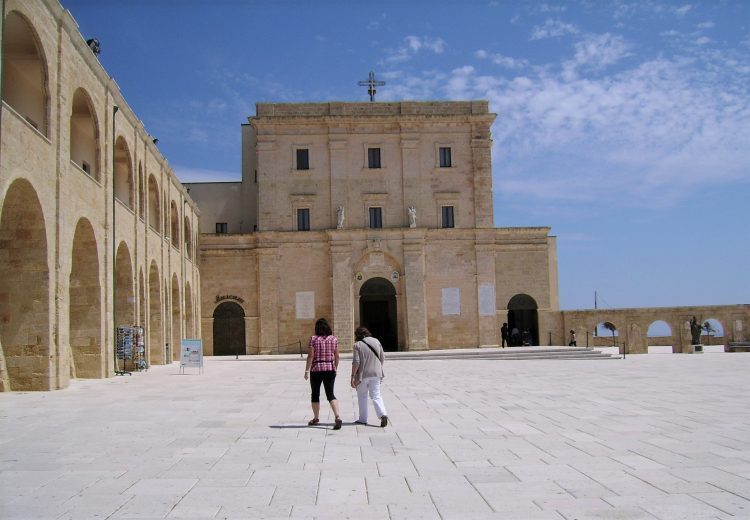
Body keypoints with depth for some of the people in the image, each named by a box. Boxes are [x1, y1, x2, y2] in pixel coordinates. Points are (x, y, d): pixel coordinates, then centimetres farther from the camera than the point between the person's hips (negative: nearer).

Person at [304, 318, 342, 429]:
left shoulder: (313, 339, -7)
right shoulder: (334, 339, 2)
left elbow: (310, 356, -10)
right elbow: (336, 356, 5)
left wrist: (307, 371, -6)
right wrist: (335, 369, 17)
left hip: (316, 369, -2)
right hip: (330, 369, 2)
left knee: (315, 394, 14)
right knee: (330, 394, 2)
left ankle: (316, 418, 26)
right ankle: (338, 417, -18)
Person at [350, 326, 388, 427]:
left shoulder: (358, 345, -10)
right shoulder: (376, 342, 5)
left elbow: (356, 362, -15)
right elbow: (382, 358, 9)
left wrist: (353, 376, -10)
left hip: (363, 374, -3)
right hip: (376, 374, 3)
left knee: (362, 396, 14)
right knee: (376, 396, 6)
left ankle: (363, 419, 19)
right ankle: (383, 414, -15)